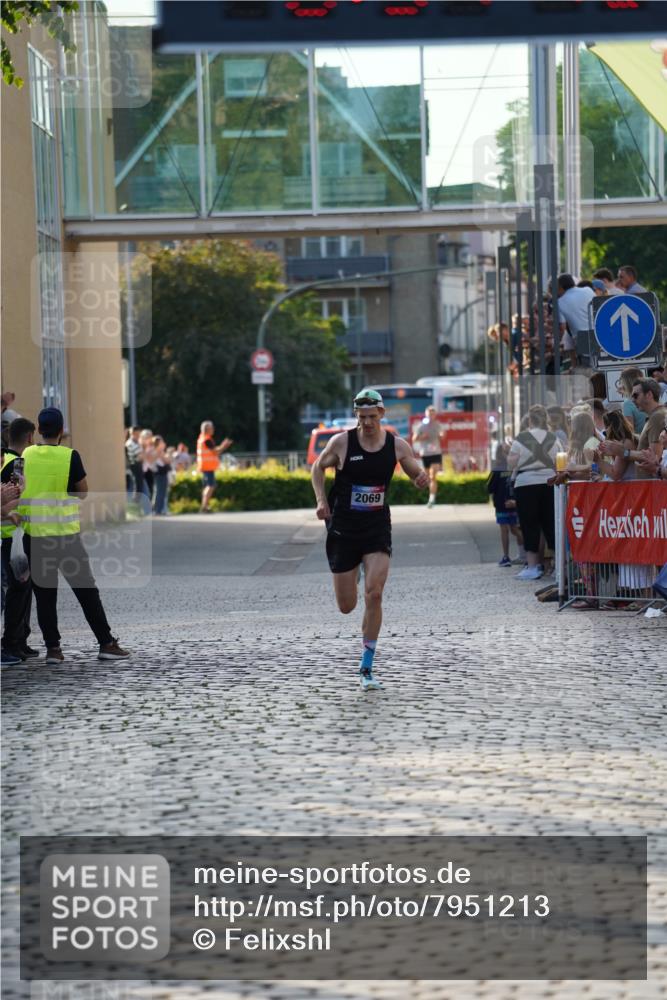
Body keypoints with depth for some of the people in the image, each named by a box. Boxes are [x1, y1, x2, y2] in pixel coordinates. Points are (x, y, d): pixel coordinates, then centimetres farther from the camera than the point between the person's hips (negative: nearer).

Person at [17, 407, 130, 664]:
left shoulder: (26, 455, -1)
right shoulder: (69, 456, -8)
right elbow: (83, 493, 0)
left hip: (34, 535, 2)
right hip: (65, 534, -2)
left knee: (44, 593, 9)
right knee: (86, 590, 6)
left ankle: (52, 647, 6)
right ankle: (106, 643, 7)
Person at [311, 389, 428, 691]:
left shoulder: (397, 446, -4)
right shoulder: (342, 442, -7)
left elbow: (417, 477, 7)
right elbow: (318, 467, 9)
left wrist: (422, 479, -17)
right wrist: (321, 499, -6)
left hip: (377, 528, 0)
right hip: (343, 528, 0)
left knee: (374, 595, -17)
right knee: (346, 606, 5)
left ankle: (366, 669, -6)